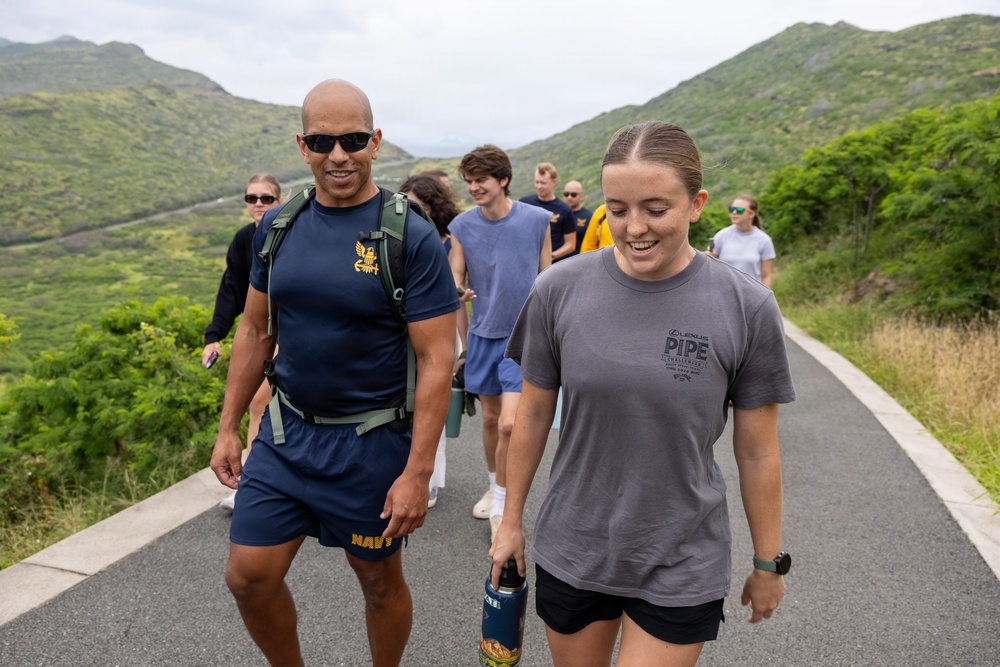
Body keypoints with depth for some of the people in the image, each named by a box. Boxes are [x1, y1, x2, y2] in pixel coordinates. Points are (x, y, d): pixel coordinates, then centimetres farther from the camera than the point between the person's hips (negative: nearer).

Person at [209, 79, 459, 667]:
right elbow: (256, 331, 10)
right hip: (287, 431, 5)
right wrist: (229, 427, 10)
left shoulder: (411, 238, -15)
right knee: (249, 576, 9)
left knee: (380, 579, 14)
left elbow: (438, 360, -16)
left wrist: (418, 472, -18)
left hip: (371, 441, -4)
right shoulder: (277, 227, 2)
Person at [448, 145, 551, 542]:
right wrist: (457, 294, -24)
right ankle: (494, 486, 38)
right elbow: (455, 280, 0)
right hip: (483, 334, 3)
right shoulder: (462, 227, -2)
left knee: (510, 423, -11)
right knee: (490, 419, 14)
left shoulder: (538, 220, -6)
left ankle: (500, 505, 8)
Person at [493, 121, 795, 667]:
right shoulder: (560, 290, -11)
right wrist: (512, 520, 7)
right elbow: (534, 414, 0)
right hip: (570, 550, 2)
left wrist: (769, 562, 5)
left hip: (683, 565, -1)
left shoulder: (746, 308, -14)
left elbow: (756, 452, -5)